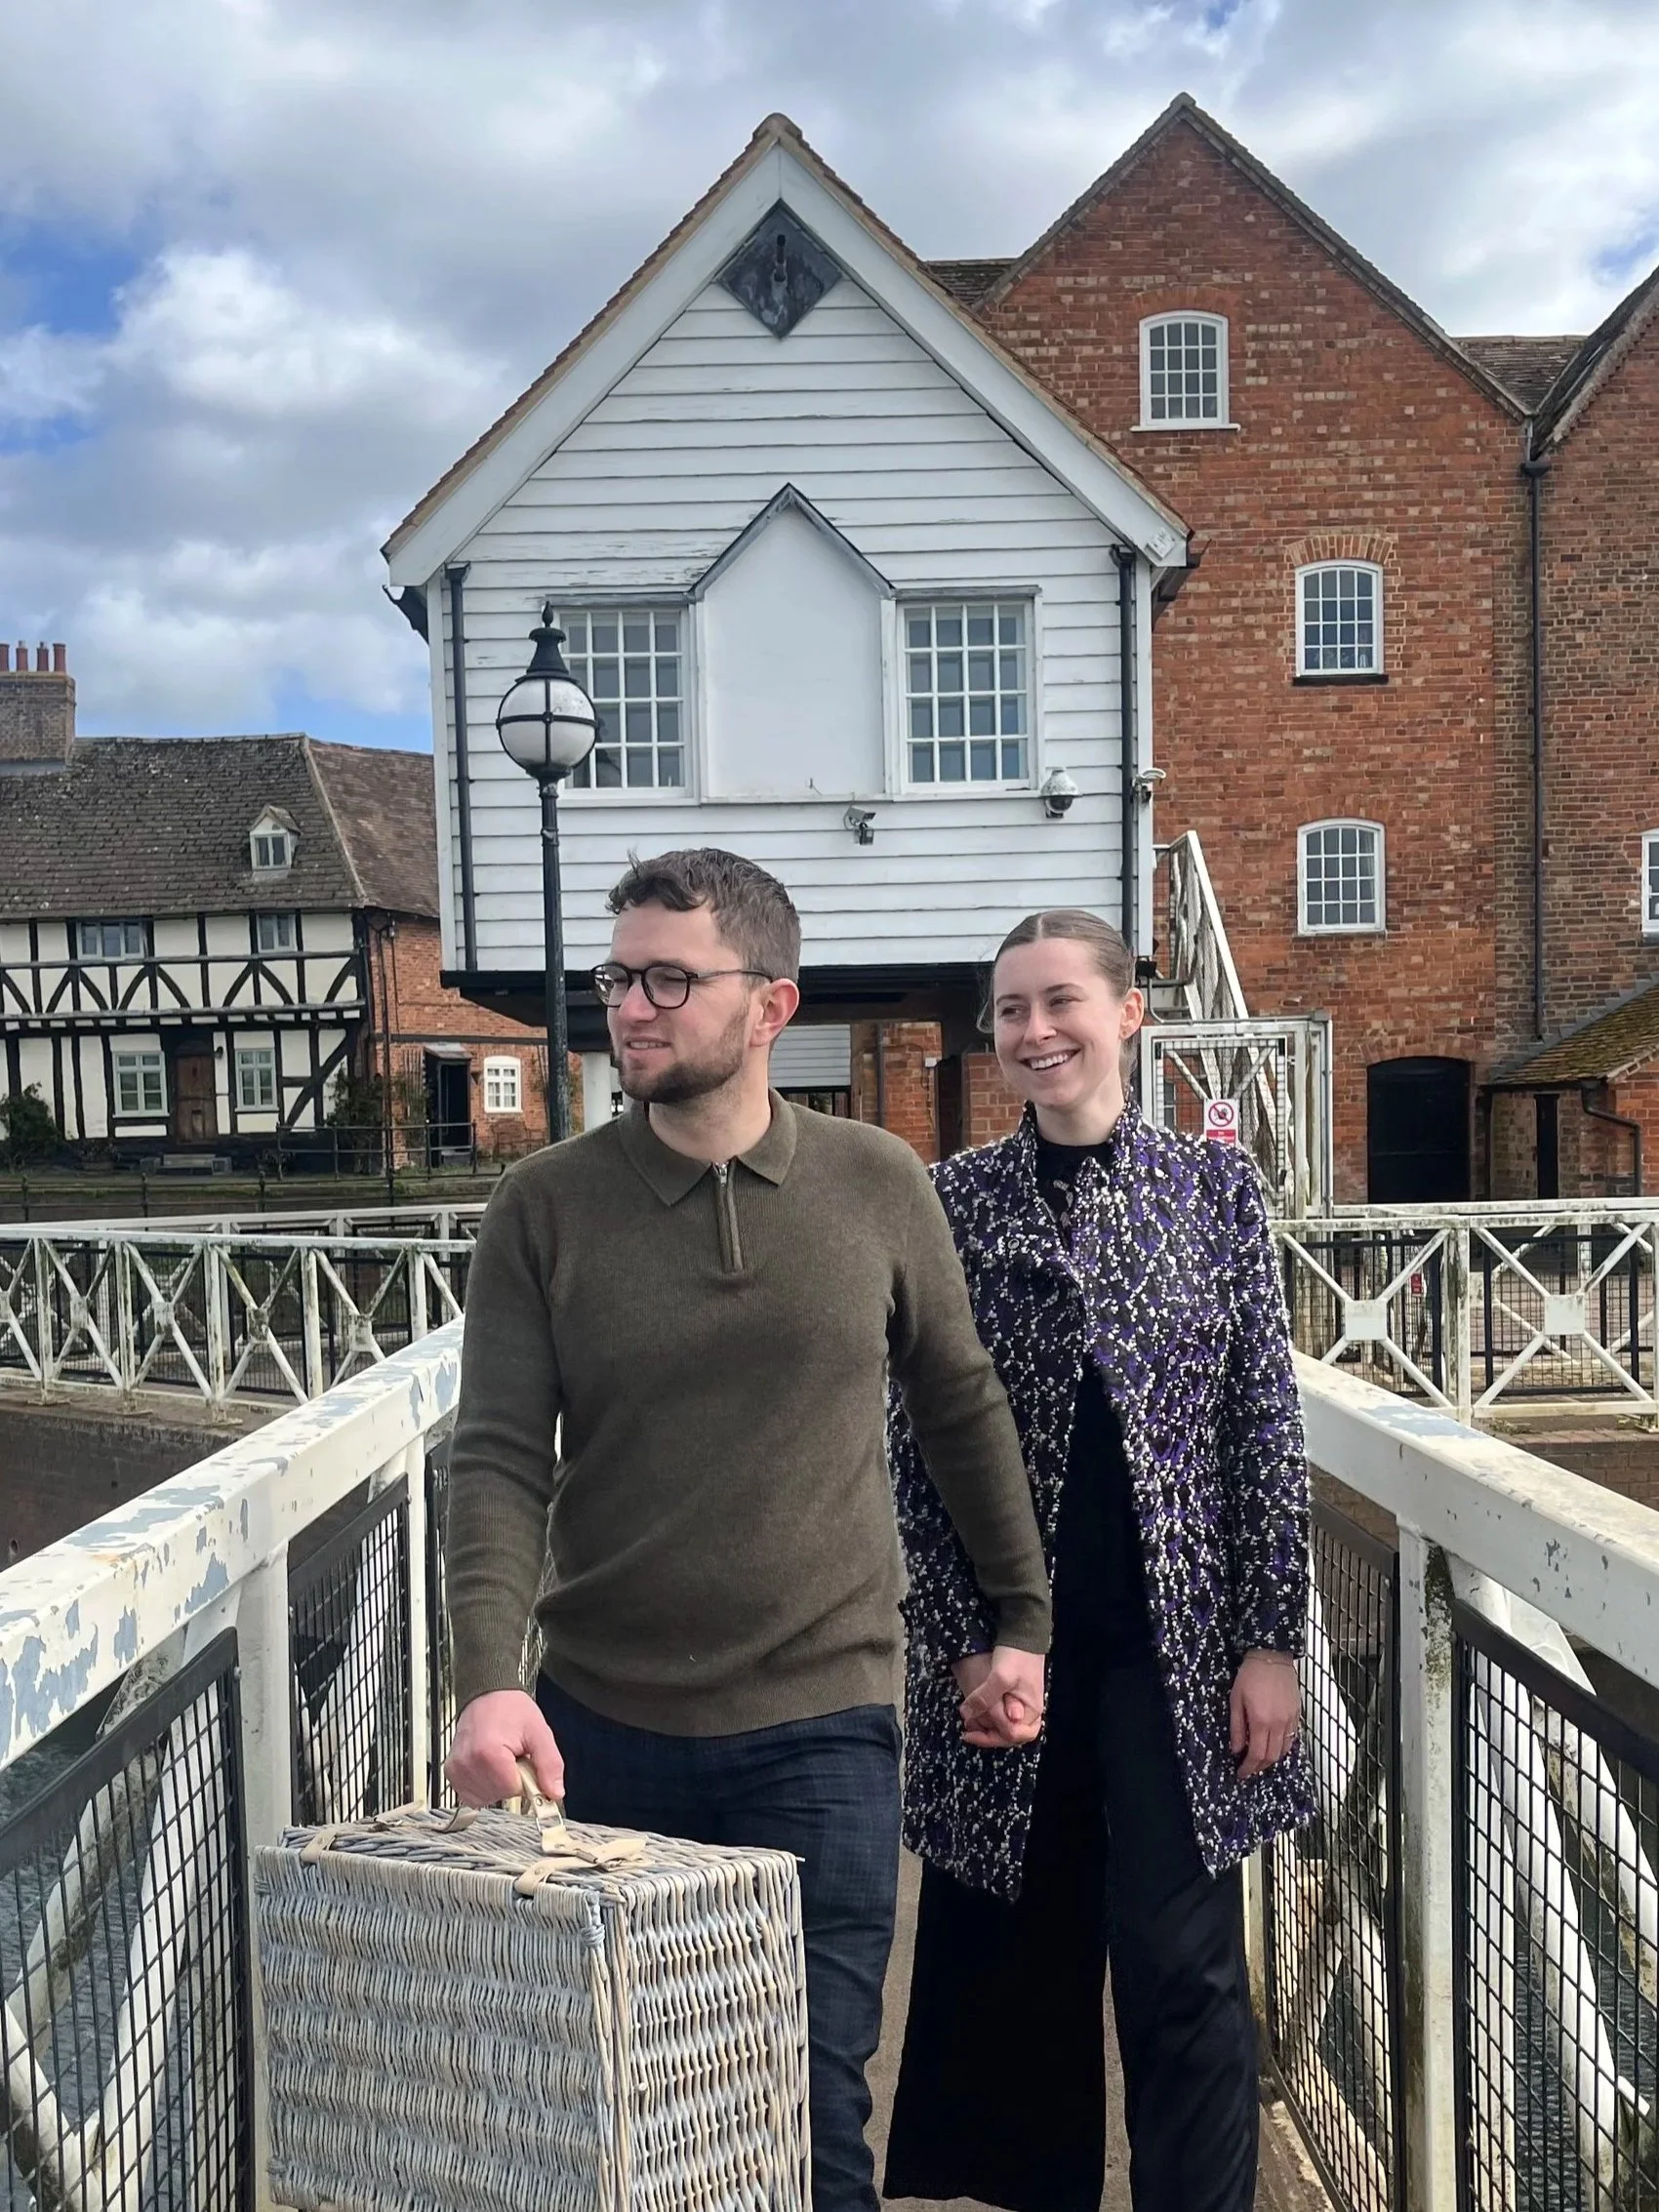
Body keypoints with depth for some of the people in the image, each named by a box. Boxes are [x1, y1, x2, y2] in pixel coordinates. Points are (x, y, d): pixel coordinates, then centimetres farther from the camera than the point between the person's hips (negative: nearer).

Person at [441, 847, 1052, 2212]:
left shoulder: (878, 1186, -1)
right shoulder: (545, 1209, -4)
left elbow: (963, 1408, 9)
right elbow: (500, 1460, -9)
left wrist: (1022, 1619, 11)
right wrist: (491, 1682, -23)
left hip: (823, 1722, -1)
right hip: (601, 1726, 1)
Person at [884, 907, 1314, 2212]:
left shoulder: (1215, 1185, 1)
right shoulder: (952, 1202, 0)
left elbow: (1266, 1424, 1)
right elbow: (921, 1444, 1)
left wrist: (1271, 1640, -3)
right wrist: (963, 1641, -4)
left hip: (1177, 1642, -1)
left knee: (1183, 1967, 1)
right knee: (1023, 1963, 12)